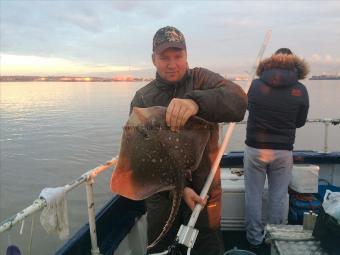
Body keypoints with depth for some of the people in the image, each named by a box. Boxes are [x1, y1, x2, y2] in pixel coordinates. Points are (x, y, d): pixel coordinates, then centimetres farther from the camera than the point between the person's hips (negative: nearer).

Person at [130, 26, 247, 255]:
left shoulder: (201, 79, -6)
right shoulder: (142, 98, -3)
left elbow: (239, 101, -27)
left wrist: (196, 102, -46)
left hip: (204, 188, -1)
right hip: (161, 194, 2)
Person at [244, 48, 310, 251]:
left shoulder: (255, 85, -8)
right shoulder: (300, 90, -6)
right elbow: (300, 122, 5)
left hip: (255, 148, 0)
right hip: (283, 151, 1)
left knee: (254, 195, 13)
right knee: (278, 196, 15)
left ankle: (255, 239, 24)